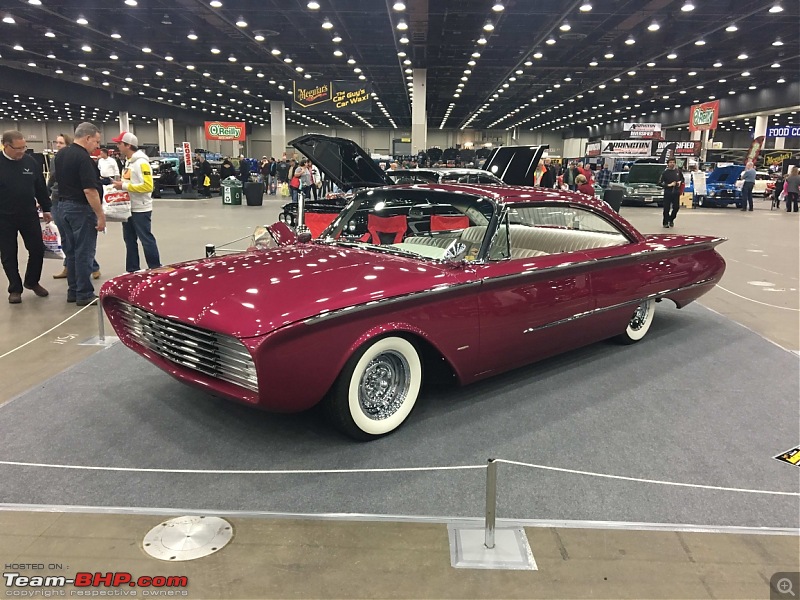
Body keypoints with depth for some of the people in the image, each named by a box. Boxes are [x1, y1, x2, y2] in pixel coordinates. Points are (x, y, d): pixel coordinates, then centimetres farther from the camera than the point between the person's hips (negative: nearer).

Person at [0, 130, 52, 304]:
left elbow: (41, 187, 9)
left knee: (37, 249, 5)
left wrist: (46, 209, 11)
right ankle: (15, 289, 19)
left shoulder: (30, 161, 0)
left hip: (29, 215, 2)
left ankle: (32, 281, 27)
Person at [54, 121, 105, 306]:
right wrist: (100, 215, -20)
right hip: (81, 208, -9)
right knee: (84, 252, -3)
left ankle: (73, 291, 21)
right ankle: (84, 295, 2)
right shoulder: (83, 158, -18)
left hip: (63, 205, 9)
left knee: (71, 251, 14)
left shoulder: (61, 154, 10)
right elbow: (89, 190, -22)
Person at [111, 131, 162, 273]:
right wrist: (120, 184, 4)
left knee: (146, 239, -3)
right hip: (128, 208, 9)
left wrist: (124, 186, -21)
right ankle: (132, 270, 22)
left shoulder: (141, 162, -15)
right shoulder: (128, 161, 13)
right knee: (129, 240, 13)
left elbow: (148, 186, -24)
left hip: (140, 209, -9)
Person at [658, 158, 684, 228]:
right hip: (668, 192, -3)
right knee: (666, 208, -2)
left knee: (676, 207, 3)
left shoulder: (678, 171, 6)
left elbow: (682, 178, 22)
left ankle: (671, 220, 25)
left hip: (676, 192, 3)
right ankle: (665, 222, 11)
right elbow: (660, 183, -6)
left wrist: (680, 182, 1)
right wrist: (668, 185, -14)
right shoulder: (665, 172, -4)